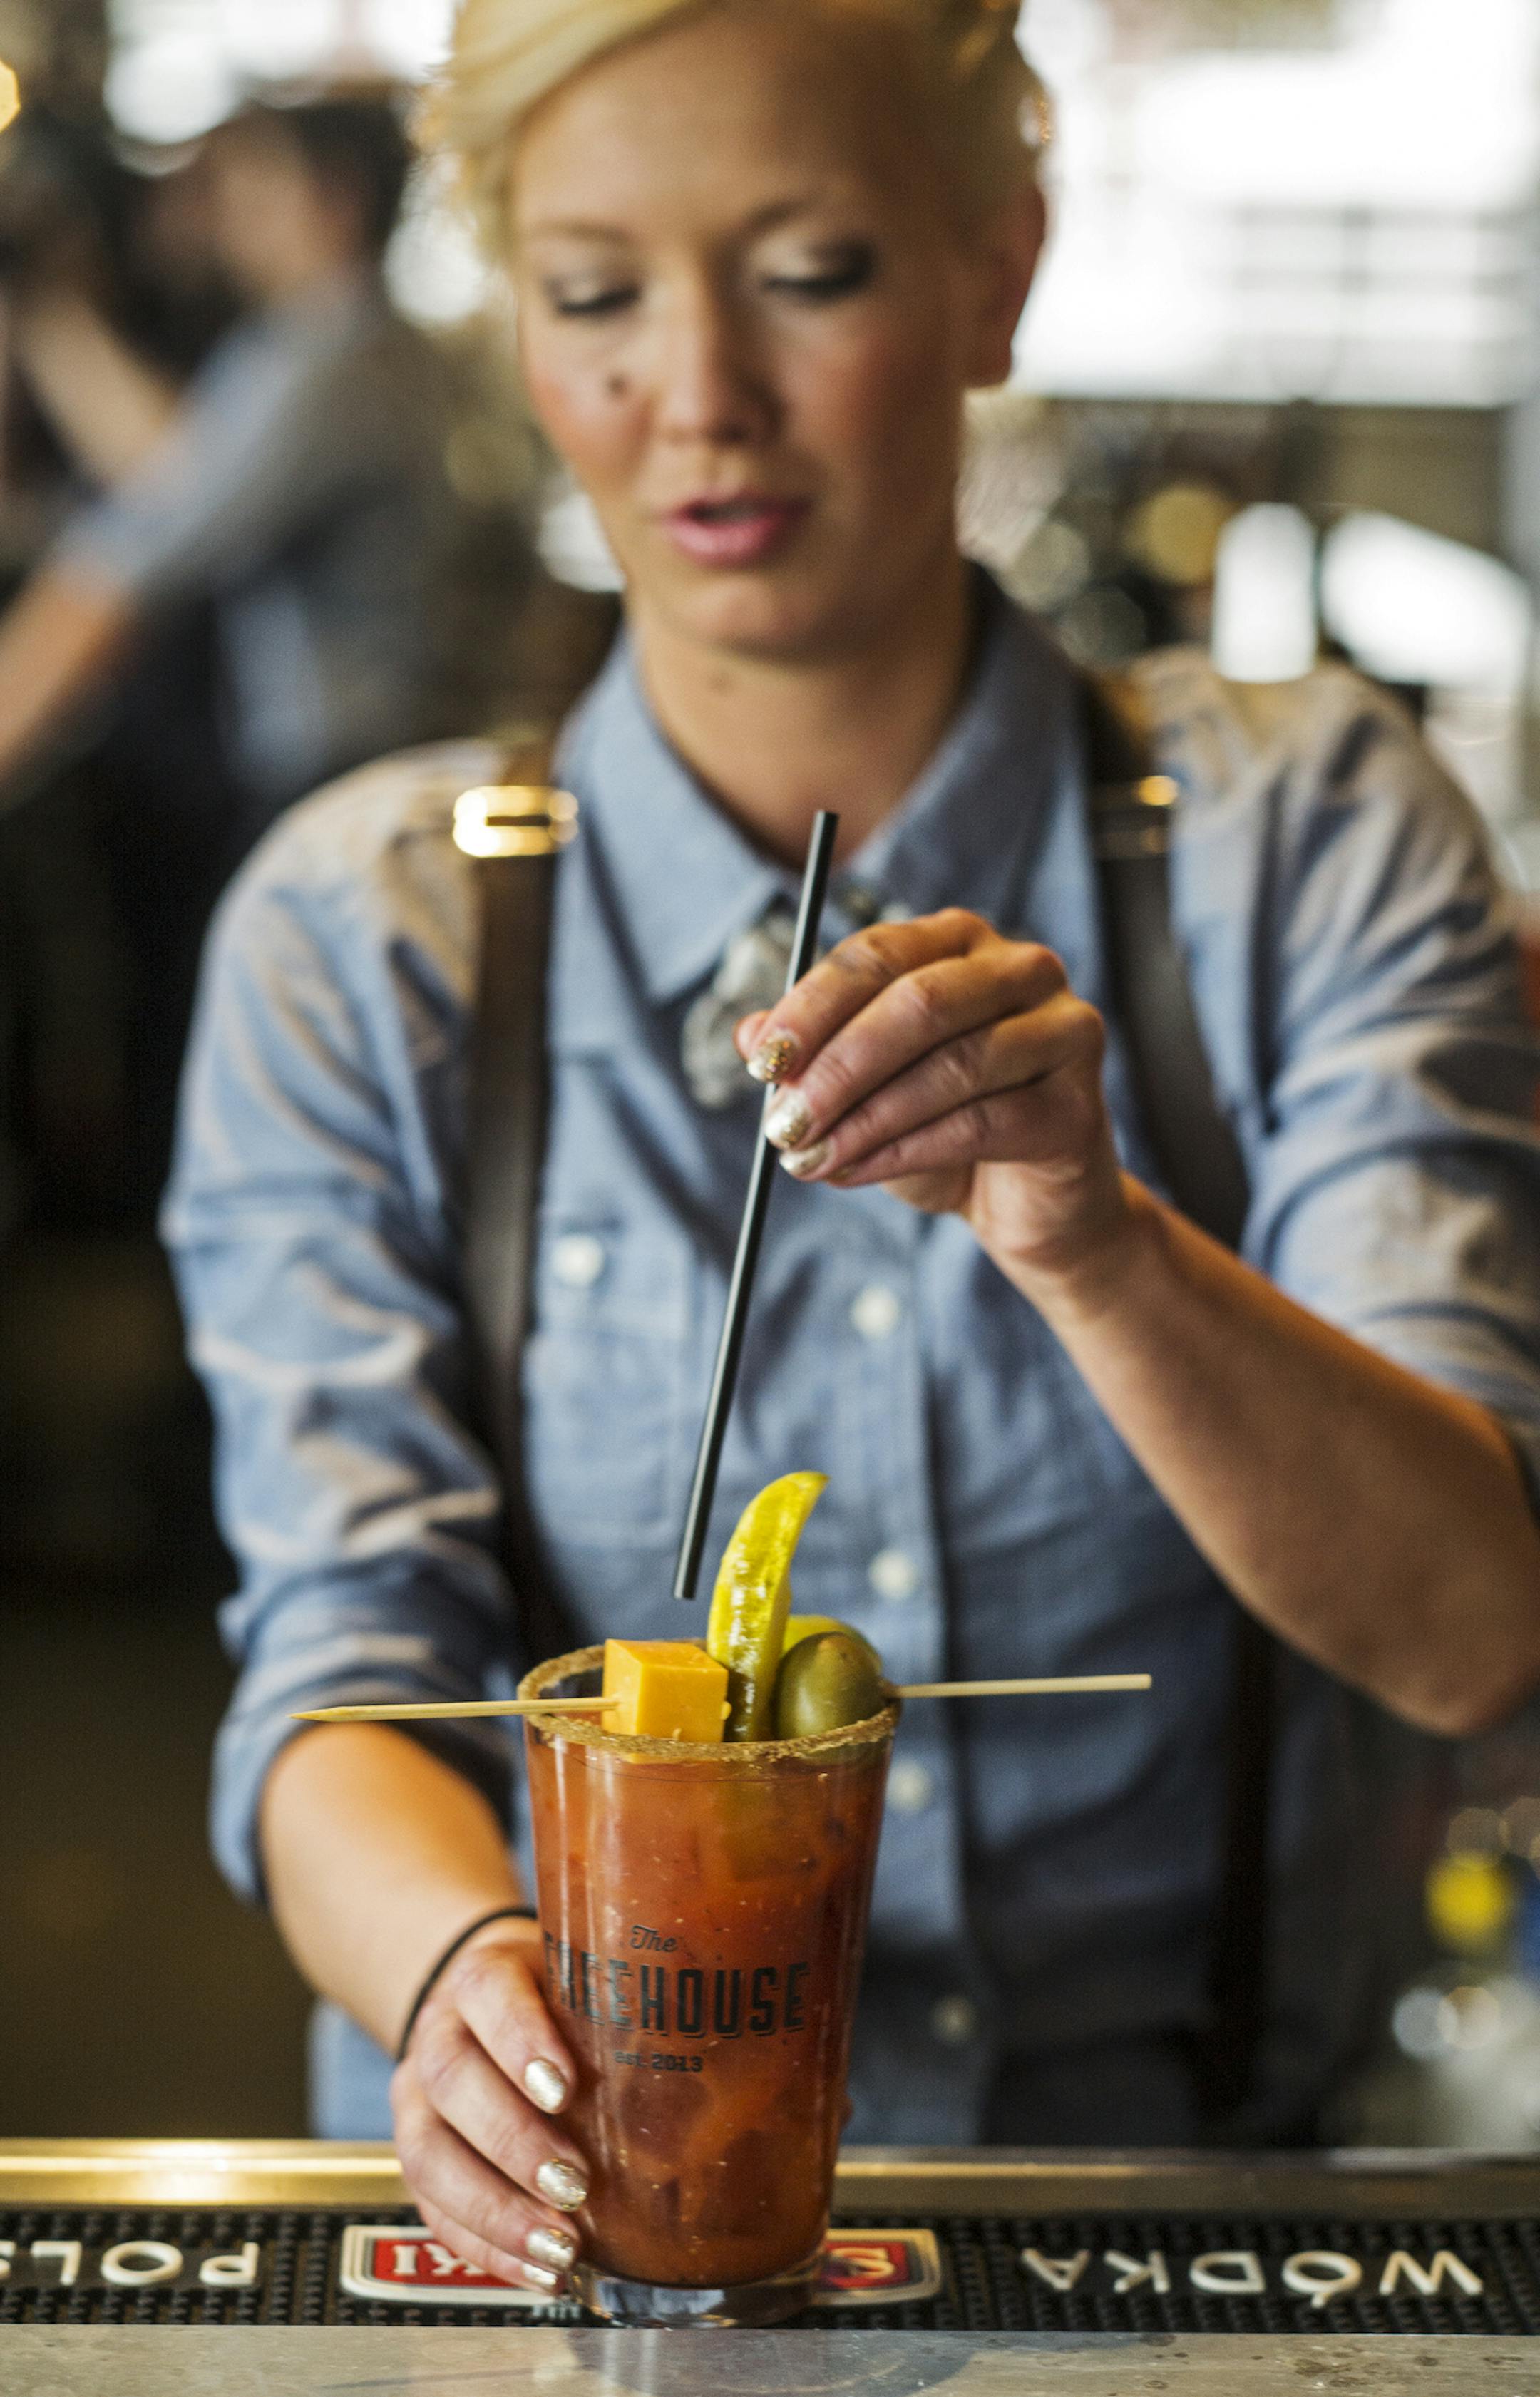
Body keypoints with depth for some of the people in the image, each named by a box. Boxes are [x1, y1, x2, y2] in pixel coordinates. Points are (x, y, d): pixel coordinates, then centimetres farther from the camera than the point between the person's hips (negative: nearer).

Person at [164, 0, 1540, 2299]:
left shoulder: (1310, 836, 0)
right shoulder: (354, 938, 1)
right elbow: (347, 1675, -6)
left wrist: (1095, 1242, -27)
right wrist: (467, 1963, -28)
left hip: (1179, 2186, 0)